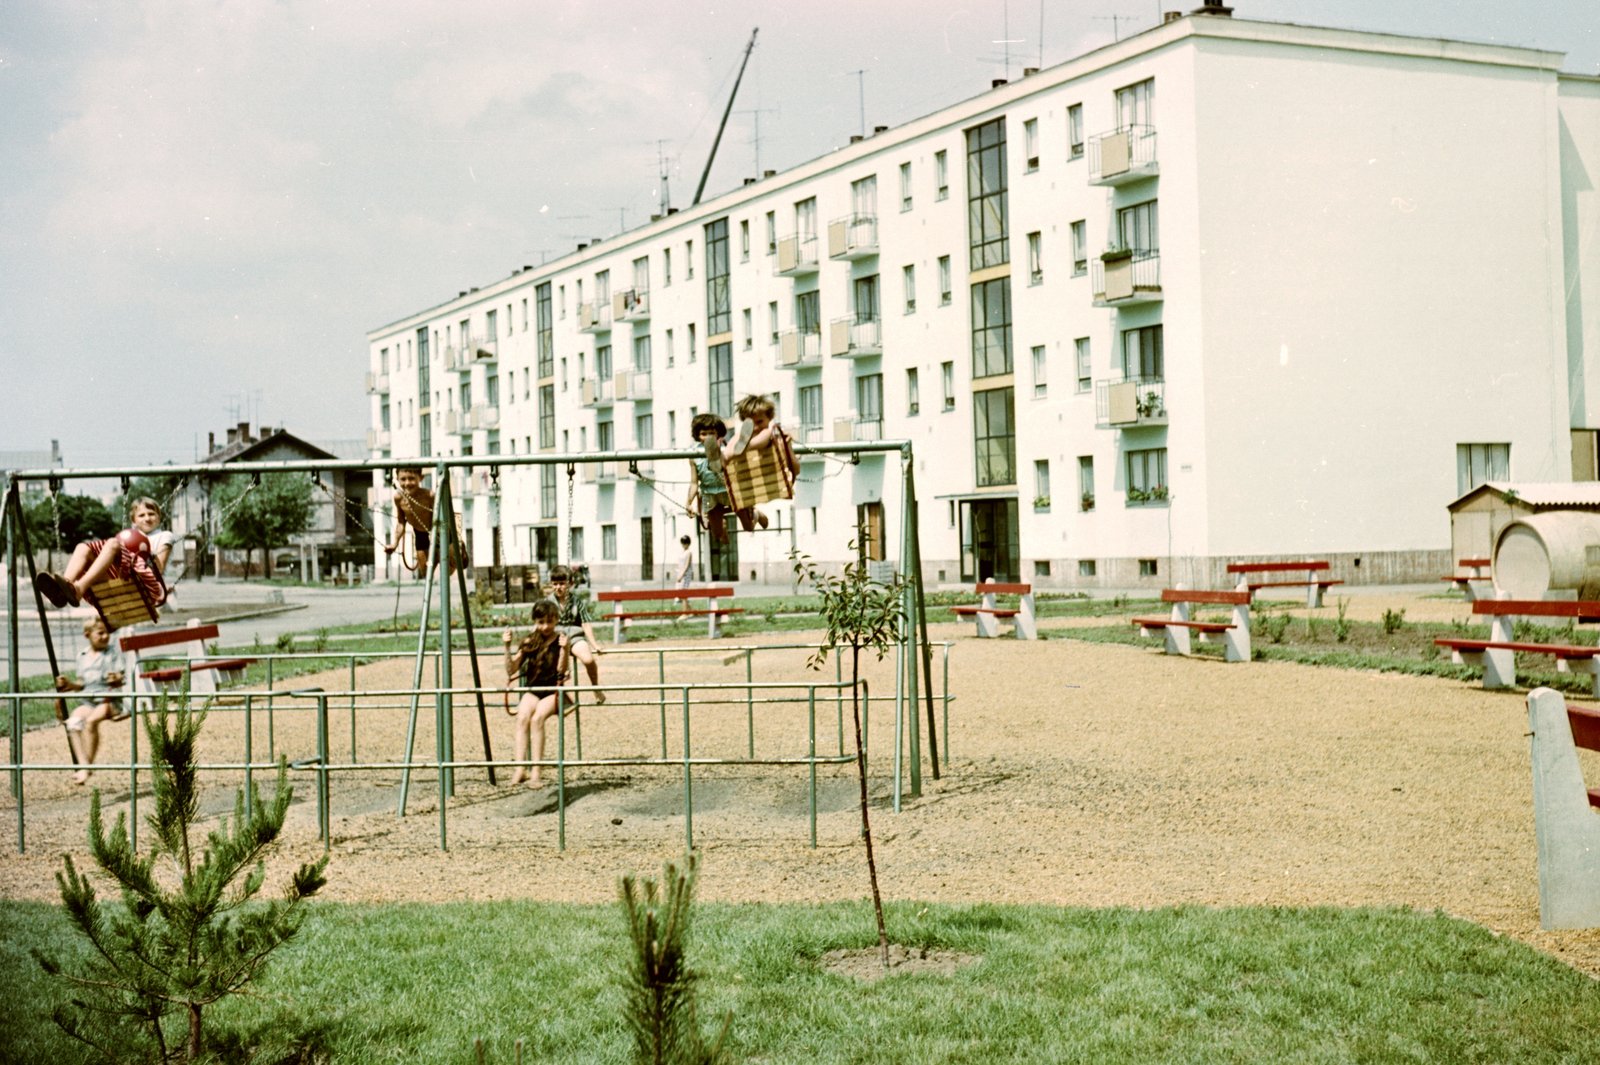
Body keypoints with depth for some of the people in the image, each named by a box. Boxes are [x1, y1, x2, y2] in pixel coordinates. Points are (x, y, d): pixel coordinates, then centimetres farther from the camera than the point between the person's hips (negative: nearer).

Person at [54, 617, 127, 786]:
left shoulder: (113, 653, 4)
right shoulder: (82, 656, 16)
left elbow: (121, 680, -3)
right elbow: (82, 684, 21)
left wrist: (116, 679, -25)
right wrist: (69, 684, 3)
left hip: (110, 699, -4)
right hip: (87, 701, 4)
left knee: (91, 721, -33)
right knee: (73, 721, -27)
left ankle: (89, 765, -24)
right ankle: (83, 766, -32)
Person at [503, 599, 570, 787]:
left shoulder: (560, 640, 0)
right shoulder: (530, 642, 7)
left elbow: (561, 670, -11)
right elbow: (511, 670, 3)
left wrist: (563, 648, -24)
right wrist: (508, 646, -8)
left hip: (553, 692, -2)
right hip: (532, 690, 2)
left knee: (537, 718, -32)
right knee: (522, 717, -30)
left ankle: (536, 772, -29)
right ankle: (520, 768, -35)